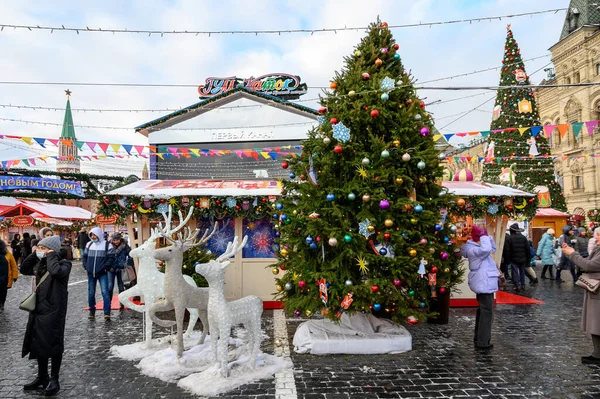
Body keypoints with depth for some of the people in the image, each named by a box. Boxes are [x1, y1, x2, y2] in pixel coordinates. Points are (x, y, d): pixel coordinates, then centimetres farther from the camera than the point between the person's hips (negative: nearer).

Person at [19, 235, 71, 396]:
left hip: (54, 311, -8)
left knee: (53, 345, 3)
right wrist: (34, 255, 6)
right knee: (38, 345, 16)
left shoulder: (63, 264, -14)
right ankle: (42, 377, 32)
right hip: (38, 309, 8)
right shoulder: (39, 264, 8)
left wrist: (51, 255, -19)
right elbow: (23, 269, 21)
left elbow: (55, 270, -35)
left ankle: (54, 379, 18)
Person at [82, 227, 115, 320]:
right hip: (91, 273, 5)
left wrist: (104, 267, -15)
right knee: (91, 293, 12)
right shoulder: (89, 244, 9)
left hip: (102, 273, -4)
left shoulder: (107, 245, -4)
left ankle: (107, 312, -8)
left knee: (105, 292, -12)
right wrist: (86, 266, 3)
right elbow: (84, 256, 16)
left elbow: (111, 258, -6)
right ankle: (92, 311, 27)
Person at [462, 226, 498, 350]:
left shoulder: (476, 247, 13)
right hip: (484, 284, -11)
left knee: (482, 311, 18)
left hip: (482, 284, 11)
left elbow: (492, 249, 20)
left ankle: (479, 338, 28)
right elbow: (487, 249, -39)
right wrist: (484, 236, -25)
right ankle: (483, 342, 0)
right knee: (487, 313, -6)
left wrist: (488, 236, 6)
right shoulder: (472, 249, -20)